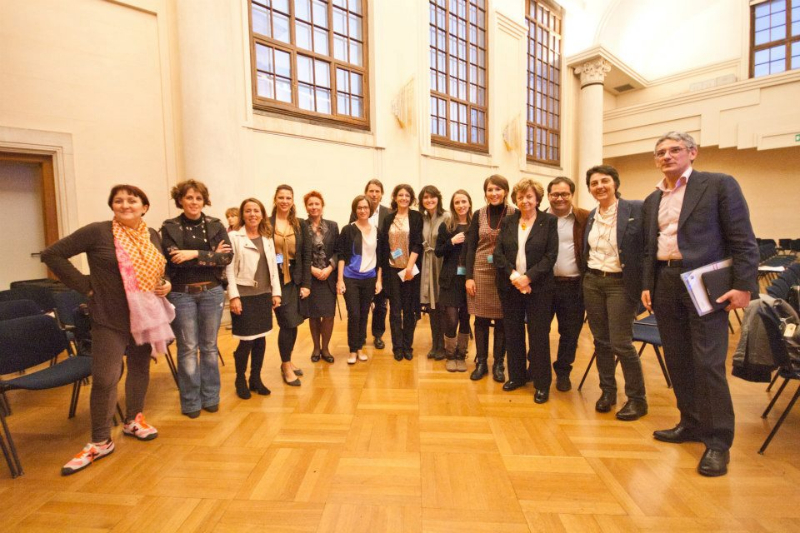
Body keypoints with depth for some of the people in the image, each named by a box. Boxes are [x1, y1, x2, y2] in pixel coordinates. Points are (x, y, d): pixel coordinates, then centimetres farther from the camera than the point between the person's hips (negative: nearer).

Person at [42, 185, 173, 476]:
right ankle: (100, 442, 15)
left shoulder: (153, 236, 5)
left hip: (146, 315, 5)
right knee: (104, 379, -2)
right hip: (110, 319, -4)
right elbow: (52, 254, -7)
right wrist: (86, 285, -12)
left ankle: (134, 420, 35)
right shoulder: (97, 232, -10)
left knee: (140, 368, 15)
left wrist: (166, 284, -3)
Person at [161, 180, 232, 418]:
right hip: (181, 294, -1)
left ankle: (210, 397, 25)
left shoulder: (215, 225, 3)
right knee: (187, 348, 6)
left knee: (209, 346, 11)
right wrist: (211, 256, -13)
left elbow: (227, 256, -8)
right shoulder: (169, 227, 0)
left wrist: (195, 254, -18)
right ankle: (191, 402, 21)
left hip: (212, 292, 1)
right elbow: (173, 259, -13)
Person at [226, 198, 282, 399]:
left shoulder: (268, 238, 11)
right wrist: (234, 296, -14)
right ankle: (240, 380, 21)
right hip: (244, 295, -5)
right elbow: (229, 269, -8)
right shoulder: (234, 237, -4)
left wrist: (276, 292, 5)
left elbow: (273, 267, 11)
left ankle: (256, 379, 26)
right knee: (246, 341, -2)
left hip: (264, 295, 5)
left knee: (261, 339, 10)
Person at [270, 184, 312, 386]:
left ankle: (287, 361, 31)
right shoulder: (266, 223, -3)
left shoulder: (301, 224, 5)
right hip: (275, 279, -3)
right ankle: (286, 366, 16)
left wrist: (306, 283, -1)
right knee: (288, 323, -3)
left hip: (295, 279, 3)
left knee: (292, 323, 11)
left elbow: (307, 255, 4)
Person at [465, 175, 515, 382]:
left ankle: (498, 364, 21)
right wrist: (469, 276, -2)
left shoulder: (514, 214, -2)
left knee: (502, 320, 6)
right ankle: (481, 363, 21)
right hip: (480, 271, 2)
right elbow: (471, 247, 4)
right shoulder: (478, 215, 4)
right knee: (481, 319, 7)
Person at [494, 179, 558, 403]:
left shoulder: (549, 221, 0)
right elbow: (498, 253, 2)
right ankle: (517, 376, 27)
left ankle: (542, 384, 17)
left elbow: (551, 255, -7)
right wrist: (513, 275, -13)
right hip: (510, 286, 3)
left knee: (539, 335, 3)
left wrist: (528, 277, -16)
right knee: (513, 333, 11)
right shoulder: (507, 222, 9)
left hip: (538, 287, -3)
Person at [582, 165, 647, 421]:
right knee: (601, 341, 11)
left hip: (620, 284, -5)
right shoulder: (591, 216, 9)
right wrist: (587, 274, 12)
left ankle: (637, 399, 18)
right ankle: (607, 390, 28)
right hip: (592, 282, 5)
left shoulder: (636, 209, -9)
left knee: (621, 343, -3)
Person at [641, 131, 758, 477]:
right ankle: (691, 424, 26)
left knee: (708, 363, -4)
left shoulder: (719, 184, 0)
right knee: (677, 360, 11)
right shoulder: (652, 200, 15)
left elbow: (743, 240, -5)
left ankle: (717, 441, 10)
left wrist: (744, 286, -11)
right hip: (665, 286, 6)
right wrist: (647, 285, 10)